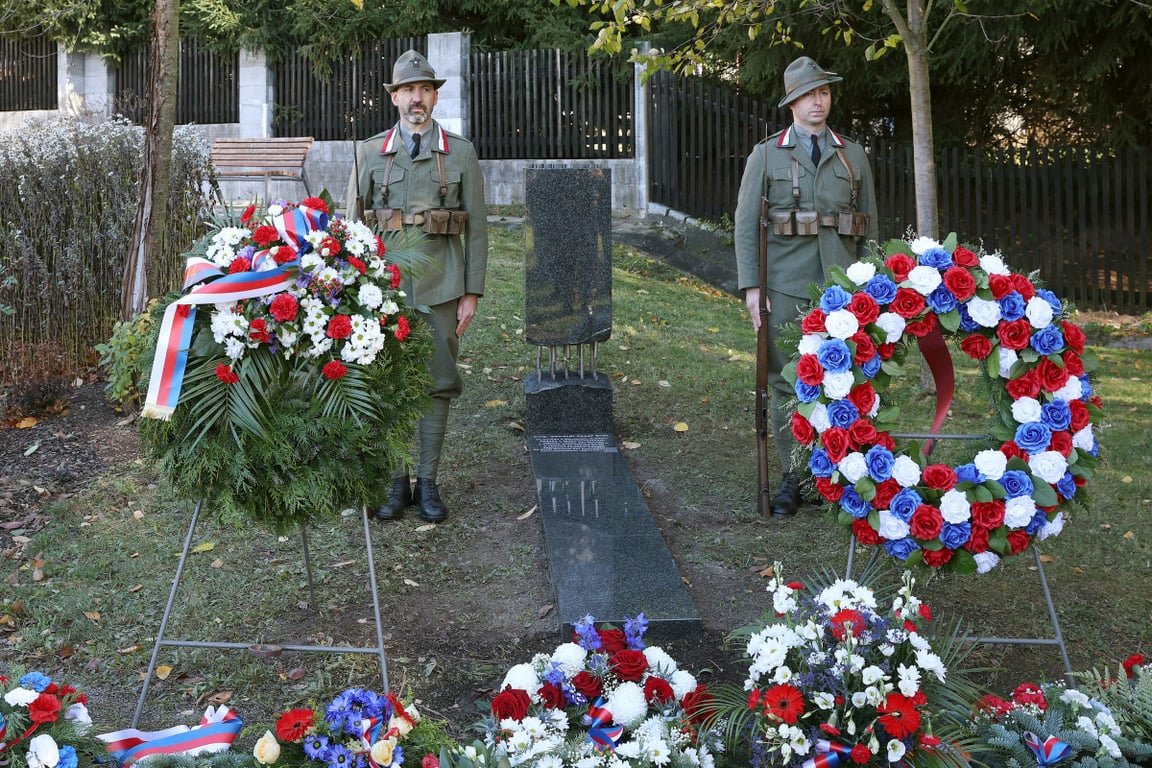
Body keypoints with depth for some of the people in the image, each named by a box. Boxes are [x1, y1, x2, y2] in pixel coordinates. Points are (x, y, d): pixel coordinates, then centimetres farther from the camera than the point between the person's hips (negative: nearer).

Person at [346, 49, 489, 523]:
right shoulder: (369, 153, 5)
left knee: (437, 384, 5)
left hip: (441, 286, 0)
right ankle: (396, 482, 15)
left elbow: (477, 226, 3)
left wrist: (472, 293, -2)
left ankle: (428, 481, 15)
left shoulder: (461, 153, 4)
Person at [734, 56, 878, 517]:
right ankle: (792, 478, 12)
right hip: (785, 288, -1)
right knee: (787, 382, 2)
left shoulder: (853, 156, 11)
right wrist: (750, 287, -6)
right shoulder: (765, 155, 5)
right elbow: (745, 224, 1)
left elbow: (869, 225, 13)